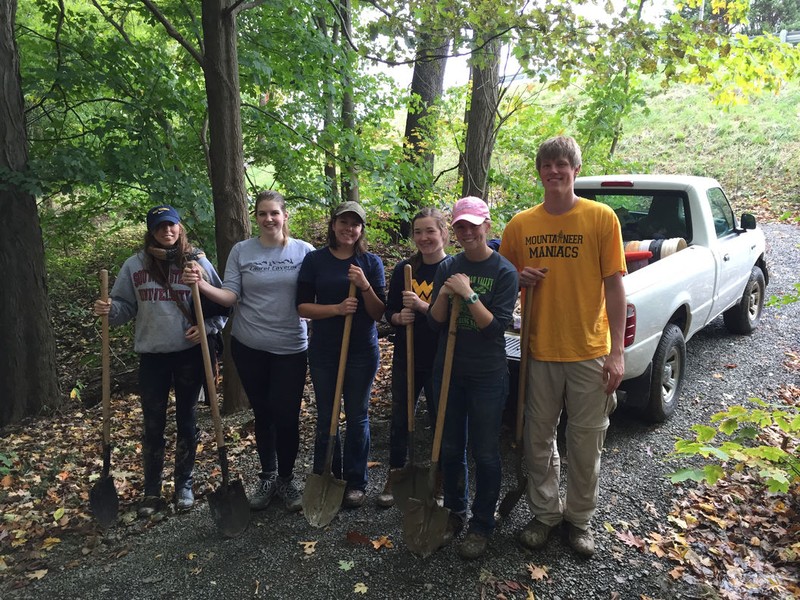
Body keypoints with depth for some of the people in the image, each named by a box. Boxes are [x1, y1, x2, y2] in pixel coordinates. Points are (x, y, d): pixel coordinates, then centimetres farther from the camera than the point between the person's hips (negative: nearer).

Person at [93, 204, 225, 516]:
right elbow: (125, 306, 7)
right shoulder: (135, 265, 1)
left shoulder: (197, 261, -2)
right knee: (153, 424, 8)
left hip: (190, 353, -1)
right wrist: (108, 310, -14)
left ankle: (184, 485, 27)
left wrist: (207, 327, -11)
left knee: (186, 420, 11)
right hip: (152, 355, 1)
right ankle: (152, 490, 24)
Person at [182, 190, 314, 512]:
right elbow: (230, 296, -4)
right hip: (249, 347, 2)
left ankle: (287, 478, 24)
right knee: (262, 413, 14)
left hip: (291, 347, -1)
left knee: (286, 415, 0)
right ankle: (267, 476, 33)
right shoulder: (241, 251, 1)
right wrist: (201, 284, -19)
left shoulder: (304, 251, -2)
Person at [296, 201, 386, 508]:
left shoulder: (371, 263, 0)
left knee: (357, 417, 9)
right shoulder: (315, 260, 0)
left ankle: (355, 482, 25)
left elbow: (379, 313, -3)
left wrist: (365, 286, -20)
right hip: (324, 351, 0)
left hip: (362, 351, 0)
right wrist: (337, 308, -19)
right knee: (325, 417, 10)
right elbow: (302, 306, -5)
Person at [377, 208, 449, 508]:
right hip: (406, 357, 4)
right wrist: (399, 317, -13)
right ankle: (394, 478, 32)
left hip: (440, 359, -3)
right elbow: (389, 310, 9)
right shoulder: (403, 269, 4)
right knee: (400, 418, 14)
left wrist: (422, 306, -25)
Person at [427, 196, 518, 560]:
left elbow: (496, 326, -15)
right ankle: (455, 512, 34)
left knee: (485, 452, 6)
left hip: (487, 375, -4)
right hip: (449, 370, 4)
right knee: (450, 448, 14)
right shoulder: (447, 268, 4)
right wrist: (444, 294, -16)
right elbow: (435, 322, 1)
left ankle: (482, 525, 23)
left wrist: (468, 294, -23)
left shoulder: (504, 271, -8)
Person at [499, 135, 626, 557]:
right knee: (539, 439, 12)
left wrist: (617, 352, -9)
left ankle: (580, 518, 30)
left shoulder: (601, 218, -4)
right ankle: (545, 512, 32)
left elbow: (614, 286, -5)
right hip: (540, 351, 2)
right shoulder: (520, 225, 2)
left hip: (590, 352, -2)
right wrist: (520, 280, -11)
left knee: (586, 441, 10)